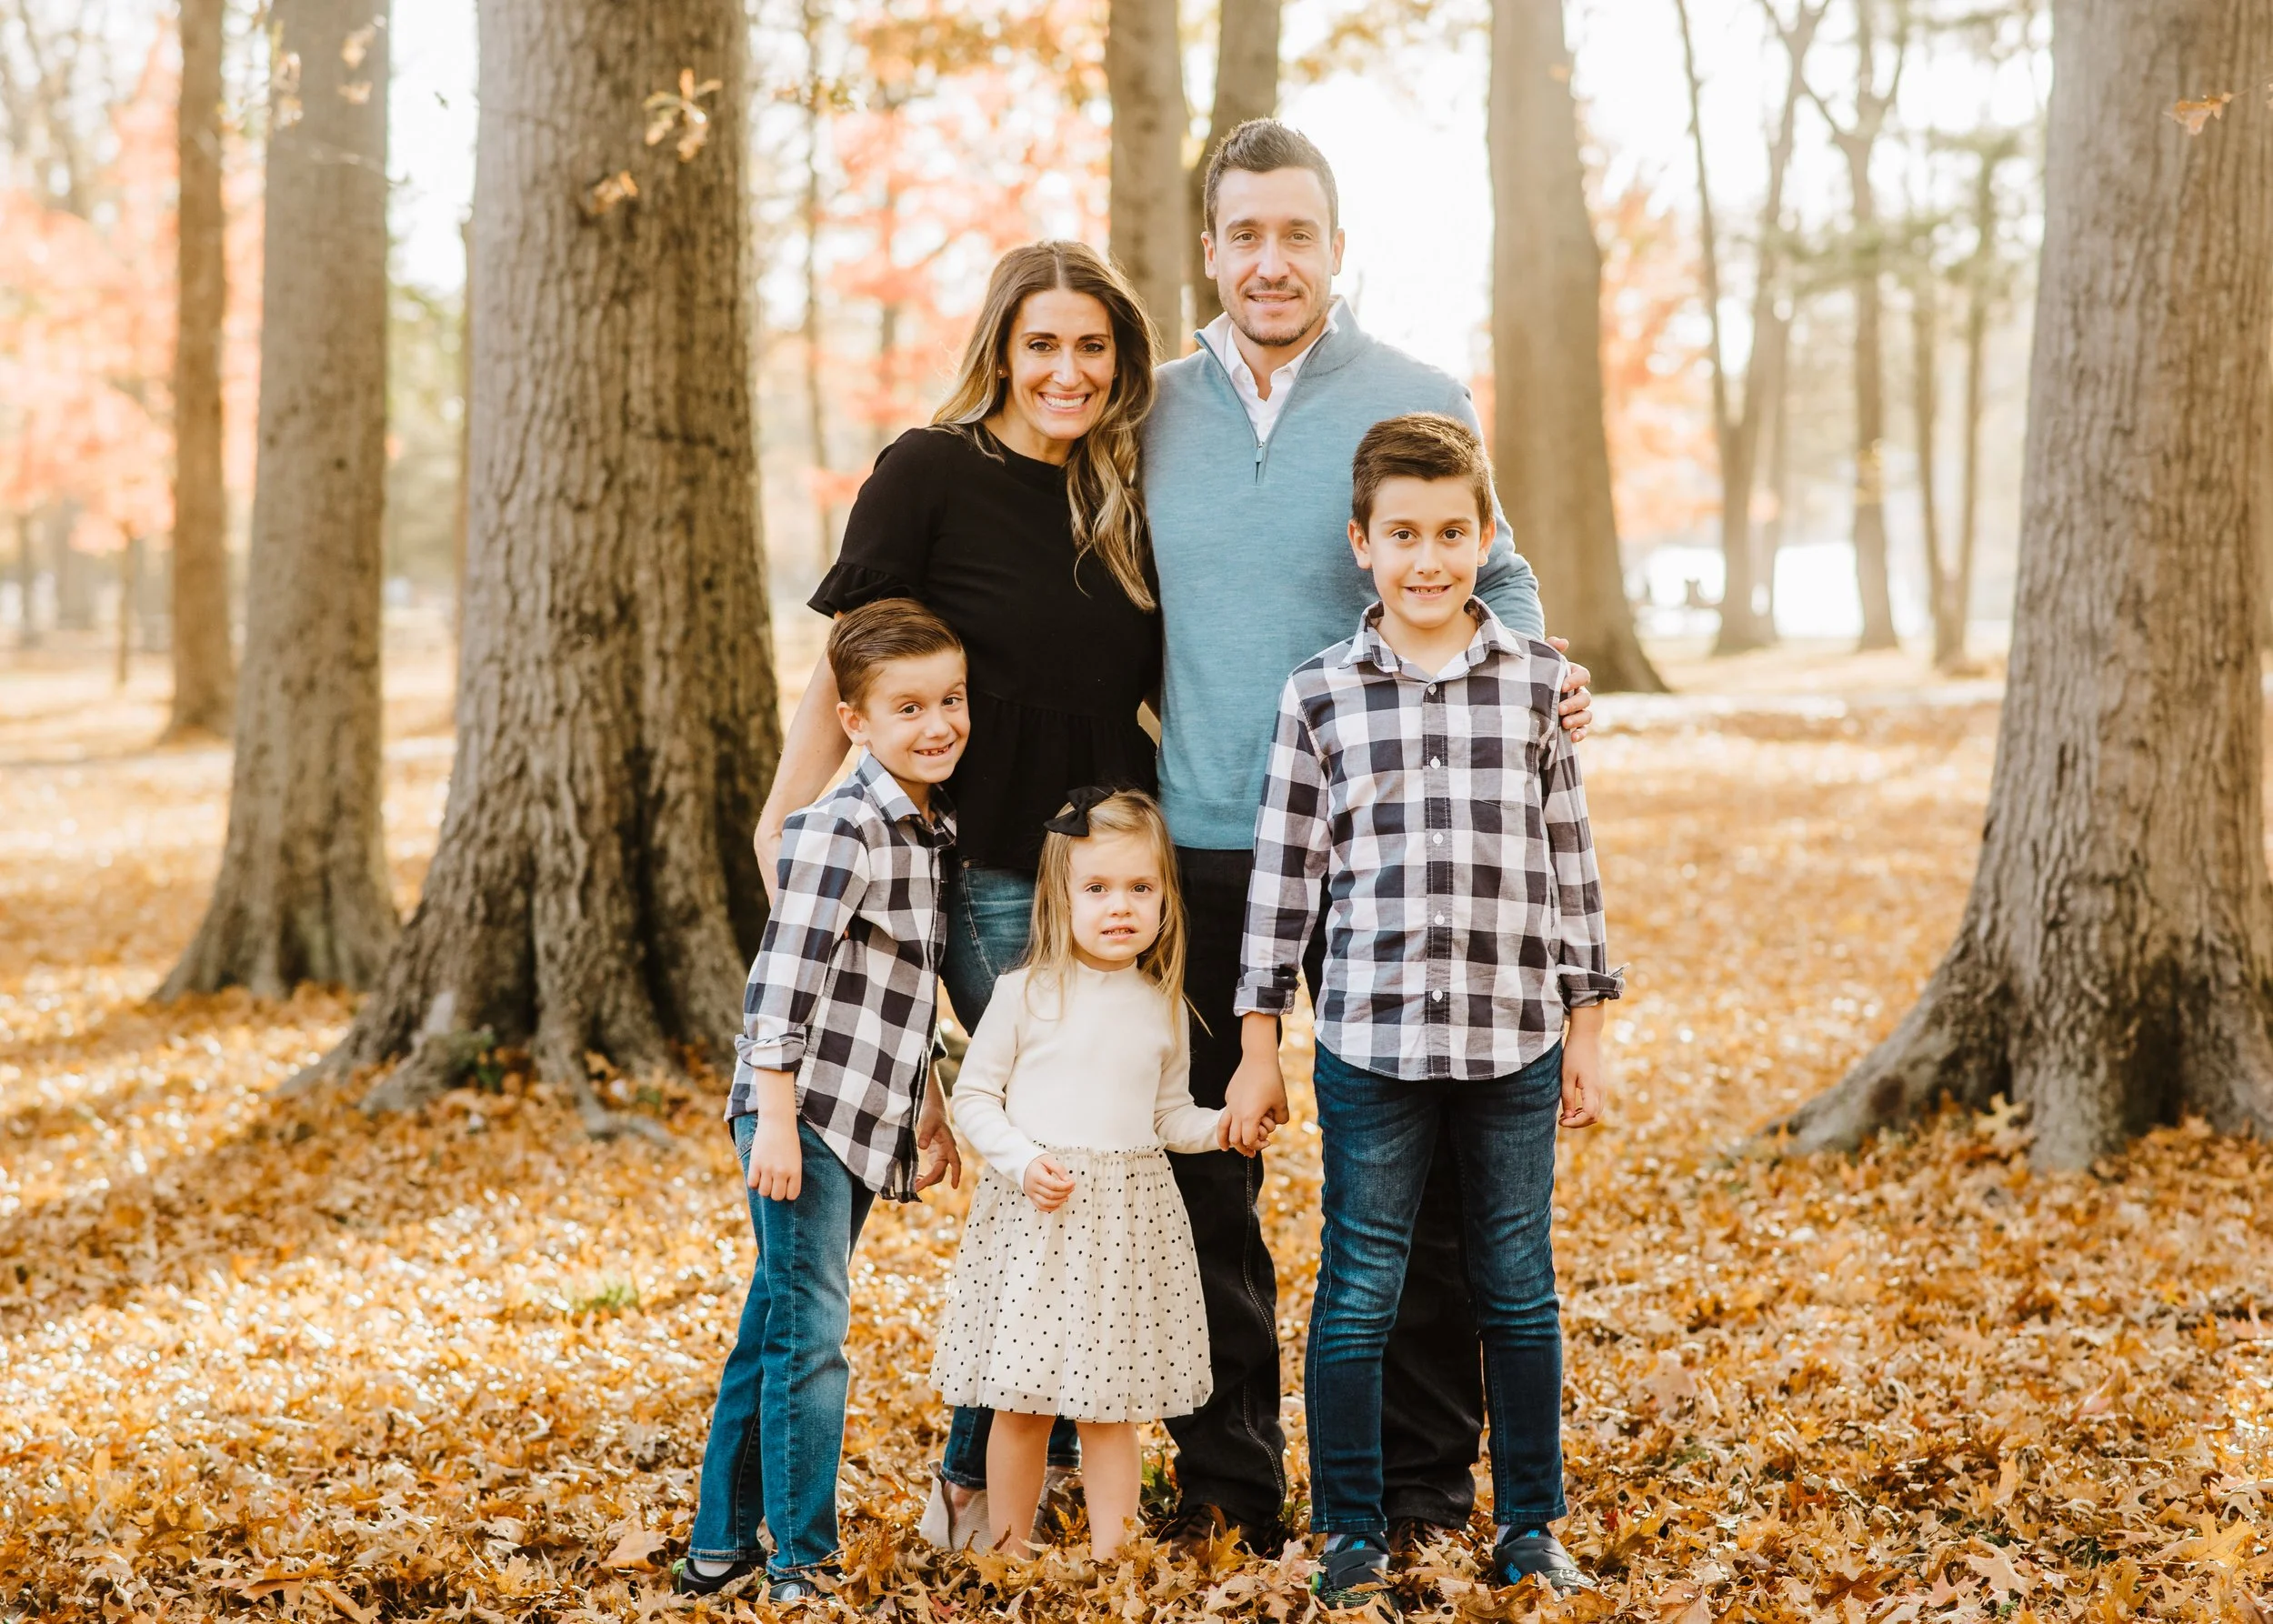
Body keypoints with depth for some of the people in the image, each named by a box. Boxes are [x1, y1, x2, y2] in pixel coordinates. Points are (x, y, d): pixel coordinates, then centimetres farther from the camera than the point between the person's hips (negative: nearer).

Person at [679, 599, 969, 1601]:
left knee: (776, 1329, 15)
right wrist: (777, 1118, -22)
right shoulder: (841, 831, -15)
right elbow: (783, 979, -19)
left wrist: (929, 1113, 24)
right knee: (810, 1331, -6)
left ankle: (723, 1541, 24)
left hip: (863, 1124, 9)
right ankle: (799, 1561, 2)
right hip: (802, 1113, -9)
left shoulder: (931, 831, 14)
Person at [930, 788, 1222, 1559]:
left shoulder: (1163, 1010, 7)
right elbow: (974, 1095, 0)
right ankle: (1008, 1556, 17)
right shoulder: (1026, 993, -3)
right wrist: (1022, 1161, -15)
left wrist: (1222, 1125, -4)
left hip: (1128, 1213, 2)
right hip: (1032, 1215, -2)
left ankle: (1110, 1557, 14)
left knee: (1111, 1404, 6)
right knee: (1021, 1401, 3)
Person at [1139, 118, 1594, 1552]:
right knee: (1203, 1174, 8)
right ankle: (1225, 1477, 20)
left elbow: (1495, 583, 5)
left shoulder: (1420, 402, 1)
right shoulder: (1154, 412, 9)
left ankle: (1426, 1478, 16)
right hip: (1198, 845, 3)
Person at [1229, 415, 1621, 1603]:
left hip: (1515, 1041, 1)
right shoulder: (1319, 694, 1)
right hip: (1369, 1042, -1)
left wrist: (1587, 1026, 8)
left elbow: (1569, 860, 8)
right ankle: (1353, 1532, 19)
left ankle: (1530, 1527, 24)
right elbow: (1283, 872, 4)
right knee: (1358, 1293, 5)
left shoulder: (1537, 682, 4)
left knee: (1519, 1291, 10)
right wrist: (1257, 1046, 3)